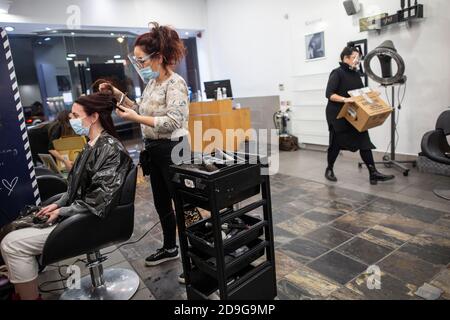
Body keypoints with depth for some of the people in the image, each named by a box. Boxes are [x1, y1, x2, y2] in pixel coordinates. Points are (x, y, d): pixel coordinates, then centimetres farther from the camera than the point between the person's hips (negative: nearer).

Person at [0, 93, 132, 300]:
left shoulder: (110, 149, -21)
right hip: (75, 214, 10)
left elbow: (99, 201, -24)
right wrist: (58, 204, 6)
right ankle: (22, 290, 23)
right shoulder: (92, 145, 9)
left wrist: (62, 212, -15)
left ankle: (31, 296, 9)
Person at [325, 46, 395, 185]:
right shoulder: (337, 73, -10)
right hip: (338, 115, -6)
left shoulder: (356, 74, 12)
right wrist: (344, 99, -32)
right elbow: (329, 94, -19)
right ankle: (329, 170, 25)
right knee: (336, 143, 5)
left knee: (364, 142, -2)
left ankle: (373, 173, -2)